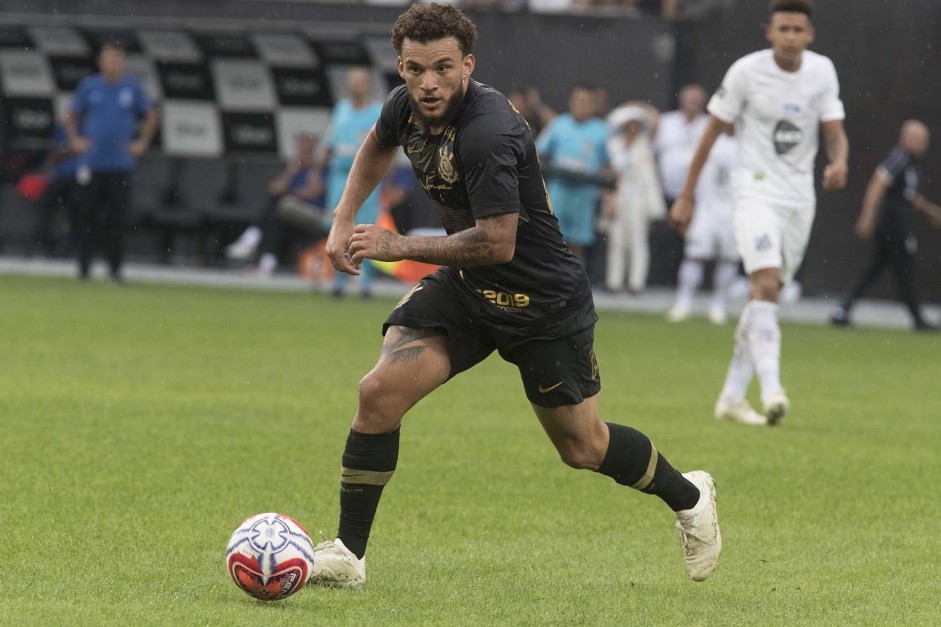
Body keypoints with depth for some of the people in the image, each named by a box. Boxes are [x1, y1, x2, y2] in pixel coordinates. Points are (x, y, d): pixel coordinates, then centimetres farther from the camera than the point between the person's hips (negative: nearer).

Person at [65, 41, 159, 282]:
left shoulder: (132, 87, 4)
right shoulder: (89, 86, 4)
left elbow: (151, 116, 16)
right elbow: (71, 115, 16)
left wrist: (142, 143, 7)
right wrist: (75, 140, 4)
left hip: (120, 164, 0)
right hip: (91, 162, 0)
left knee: (117, 218, -4)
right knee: (88, 217, 0)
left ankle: (115, 268, 4)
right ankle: (83, 268, 7)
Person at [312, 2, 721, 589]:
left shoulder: (487, 133, -32)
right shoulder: (407, 106, -7)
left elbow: (497, 244, -31)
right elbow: (378, 146, 20)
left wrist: (400, 246, -23)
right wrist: (344, 220, 10)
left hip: (545, 300, -6)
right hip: (466, 285, 6)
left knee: (582, 447, 9)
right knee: (380, 392, -13)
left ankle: (687, 495, 38)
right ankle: (347, 554, -2)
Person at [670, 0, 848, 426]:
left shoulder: (822, 71, 1)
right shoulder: (746, 71, -9)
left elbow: (835, 134, 1)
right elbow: (713, 131, -2)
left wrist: (839, 163, -23)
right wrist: (686, 195, -2)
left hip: (800, 197, 5)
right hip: (756, 191, -5)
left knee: (764, 296, 8)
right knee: (766, 284, -22)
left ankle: (732, 397, 17)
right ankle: (771, 390, -33)